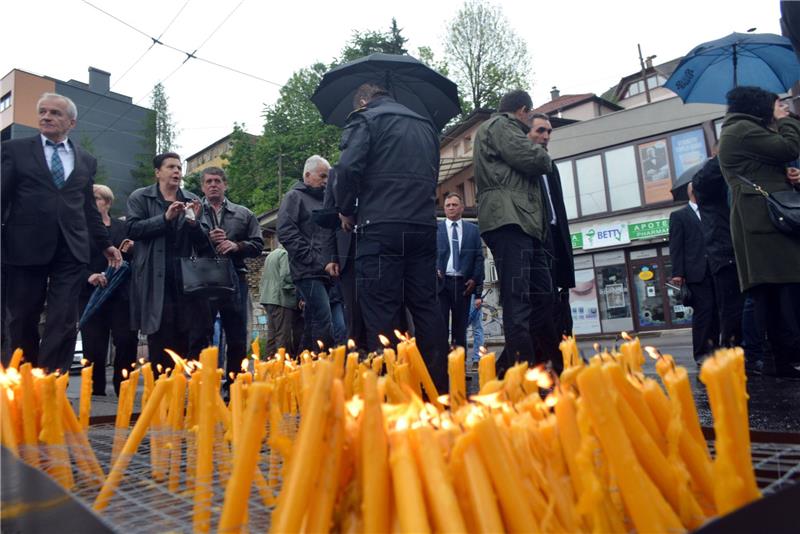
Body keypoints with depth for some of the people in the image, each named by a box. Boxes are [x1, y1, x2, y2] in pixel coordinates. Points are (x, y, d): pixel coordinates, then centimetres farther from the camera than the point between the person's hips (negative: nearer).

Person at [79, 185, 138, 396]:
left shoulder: (122, 227, 14)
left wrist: (128, 252, -5)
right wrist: (88, 276, -17)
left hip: (120, 293, 2)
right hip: (91, 294, -1)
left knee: (127, 341, -6)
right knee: (94, 346, -1)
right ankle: (95, 391, 10)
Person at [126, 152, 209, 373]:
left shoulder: (192, 200, 15)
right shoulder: (140, 197, 10)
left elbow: (203, 245, 11)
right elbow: (132, 229, -6)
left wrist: (194, 222, -9)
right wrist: (165, 218, -14)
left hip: (185, 279, 3)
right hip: (155, 280, -2)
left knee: (183, 342, 3)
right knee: (159, 341, -2)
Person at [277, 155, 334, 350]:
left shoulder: (324, 200, 25)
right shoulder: (295, 197, 4)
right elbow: (285, 231, -9)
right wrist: (312, 259, -14)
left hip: (324, 272, 7)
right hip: (308, 272, -7)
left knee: (312, 325, 9)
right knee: (323, 322, -18)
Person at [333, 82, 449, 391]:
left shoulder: (365, 119, 5)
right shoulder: (425, 126, 24)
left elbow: (349, 167, -11)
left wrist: (347, 210, 2)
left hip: (380, 226, -6)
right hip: (424, 225, 6)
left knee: (381, 310, -5)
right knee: (426, 305, 9)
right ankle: (440, 386, 12)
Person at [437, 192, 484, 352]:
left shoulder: (473, 230, 12)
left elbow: (479, 257, 8)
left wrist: (475, 279, -2)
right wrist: (435, 270, -11)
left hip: (464, 283, 2)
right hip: (441, 282, -1)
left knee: (460, 326, 5)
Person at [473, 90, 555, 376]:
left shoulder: (503, 128, 34)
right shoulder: (499, 125, 4)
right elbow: (532, 159, -8)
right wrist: (541, 154, 12)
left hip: (524, 223, 10)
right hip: (509, 220, -10)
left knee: (542, 297, 6)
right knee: (518, 301, -16)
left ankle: (507, 367, 8)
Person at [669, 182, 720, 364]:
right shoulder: (679, 215, 7)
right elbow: (676, 246, -1)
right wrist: (677, 273, -10)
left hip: (715, 270, 4)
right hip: (697, 271, -4)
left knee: (716, 311, 4)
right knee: (703, 310, -7)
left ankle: (714, 348, 12)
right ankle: (701, 353, -1)